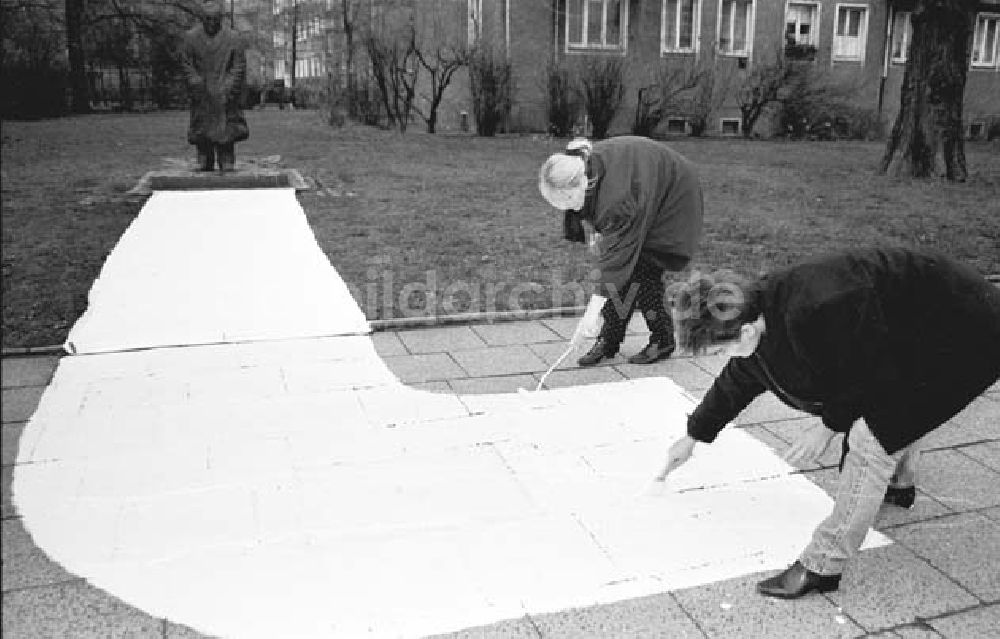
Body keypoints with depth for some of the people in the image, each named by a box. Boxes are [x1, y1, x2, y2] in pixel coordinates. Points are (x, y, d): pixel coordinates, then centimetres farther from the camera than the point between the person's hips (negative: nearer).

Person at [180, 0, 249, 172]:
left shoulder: (233, 38, -1)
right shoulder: (190, 37, 3)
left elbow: (239, 66, -1)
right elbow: (186, 64, 4)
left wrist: (229, 90, -9)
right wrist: (196, 85, -7)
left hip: (224, 95, -2)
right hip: (201, 94, 2)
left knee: (226, 129, -6)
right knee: (202, 130, 2)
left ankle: (227, 165, -3)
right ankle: (204, 165, 8)